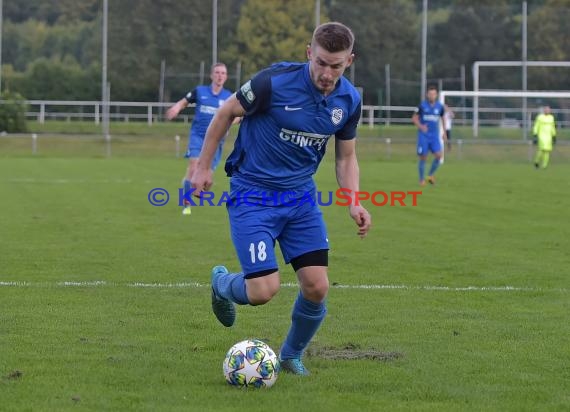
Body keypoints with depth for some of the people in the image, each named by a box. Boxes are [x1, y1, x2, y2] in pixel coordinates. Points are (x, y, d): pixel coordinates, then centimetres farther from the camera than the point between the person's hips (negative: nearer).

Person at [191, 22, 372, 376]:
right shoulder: (274, 82, -20)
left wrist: (354, 202, -5)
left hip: (301, 196, 5)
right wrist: (204, 166, -1)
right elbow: (226, 113, -4)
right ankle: (223, 284, 22)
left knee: (317, 287, -5)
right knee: (264, 290, -15)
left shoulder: (349, 100, -3)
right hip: (253, 195, -5)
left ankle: (292, 356, 24)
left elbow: (346, 157, 11)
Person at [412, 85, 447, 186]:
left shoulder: (440, 107, 3)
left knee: (438, 155, -13)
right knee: (423, 157, -3)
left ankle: (431, 175, 8)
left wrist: (444, 133, 18)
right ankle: (421, 179, 12)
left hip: (434, 135, 2)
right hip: (423, 135, -2)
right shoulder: (422, 106, -4)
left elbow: (442, 119, 19)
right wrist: (420, 126, -16)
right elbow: (414, 118, 2)